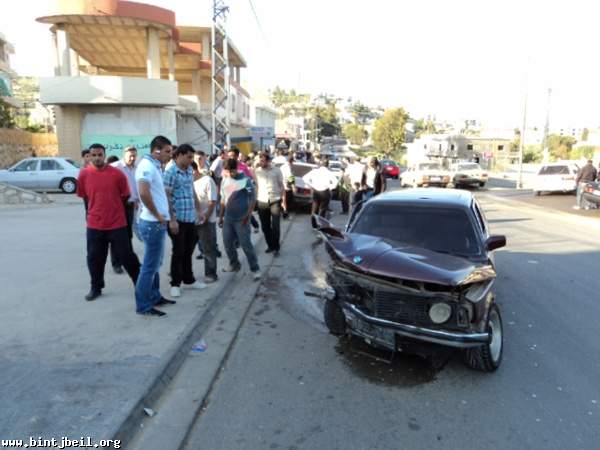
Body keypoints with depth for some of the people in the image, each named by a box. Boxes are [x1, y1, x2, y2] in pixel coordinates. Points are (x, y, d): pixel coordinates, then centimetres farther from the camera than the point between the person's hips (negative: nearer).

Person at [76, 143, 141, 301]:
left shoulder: (117, 174, -8)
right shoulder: (83, 175, -2)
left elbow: (125, 196, 4)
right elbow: (85, 197, 14)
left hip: (117, 224, -2)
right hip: (94, 225, 2)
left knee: (126, 256, 4)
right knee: (94, 258, 10)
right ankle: (96, 288, 27)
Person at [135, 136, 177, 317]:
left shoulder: (154, 166, 14)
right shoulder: (147, 165, -17)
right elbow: (143, 193, -32)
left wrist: (162, 214, 8)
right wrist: (157, 214, -21)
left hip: (157, 223, 10)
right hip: (153, 223, -10)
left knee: (155, 263, 19)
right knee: (150, 265, -2)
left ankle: (154, 297, 31)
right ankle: (143, 305, 8)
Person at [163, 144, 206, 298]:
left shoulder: (190, 171, 11)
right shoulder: (170, 172, -12)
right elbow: (167, 197, -15)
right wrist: (172, 219, -19)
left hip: (191, 218, 7)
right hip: (178, 219, -7)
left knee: (188, 251, 15)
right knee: (178, 252, 2)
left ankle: (189, 280, 28)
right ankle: (175, 284, 16)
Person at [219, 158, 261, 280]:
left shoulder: (245, 180, -10)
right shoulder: (225, 180, 7)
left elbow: (253, 199, -10)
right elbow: (223, 200, 15)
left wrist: (248, 215, -17)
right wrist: (221, 216, 14)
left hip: (241, 219, -6)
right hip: (228, 218, 6)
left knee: (246, 244, -4)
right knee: (227, 243, 11)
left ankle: (255, 269, 6)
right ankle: (234, 264, 30)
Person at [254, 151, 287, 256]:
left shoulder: (276, 170, -2)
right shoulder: (257, 171, 3)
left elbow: (282, 186, 2)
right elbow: (256, 186, 8)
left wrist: (283, 200, -2)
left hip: (275, 200, -2)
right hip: (262, 201, 3)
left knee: (275, 226, -2)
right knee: (265, 227, 9)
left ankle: (276, 247, 11)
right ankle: (270, 245, 25)